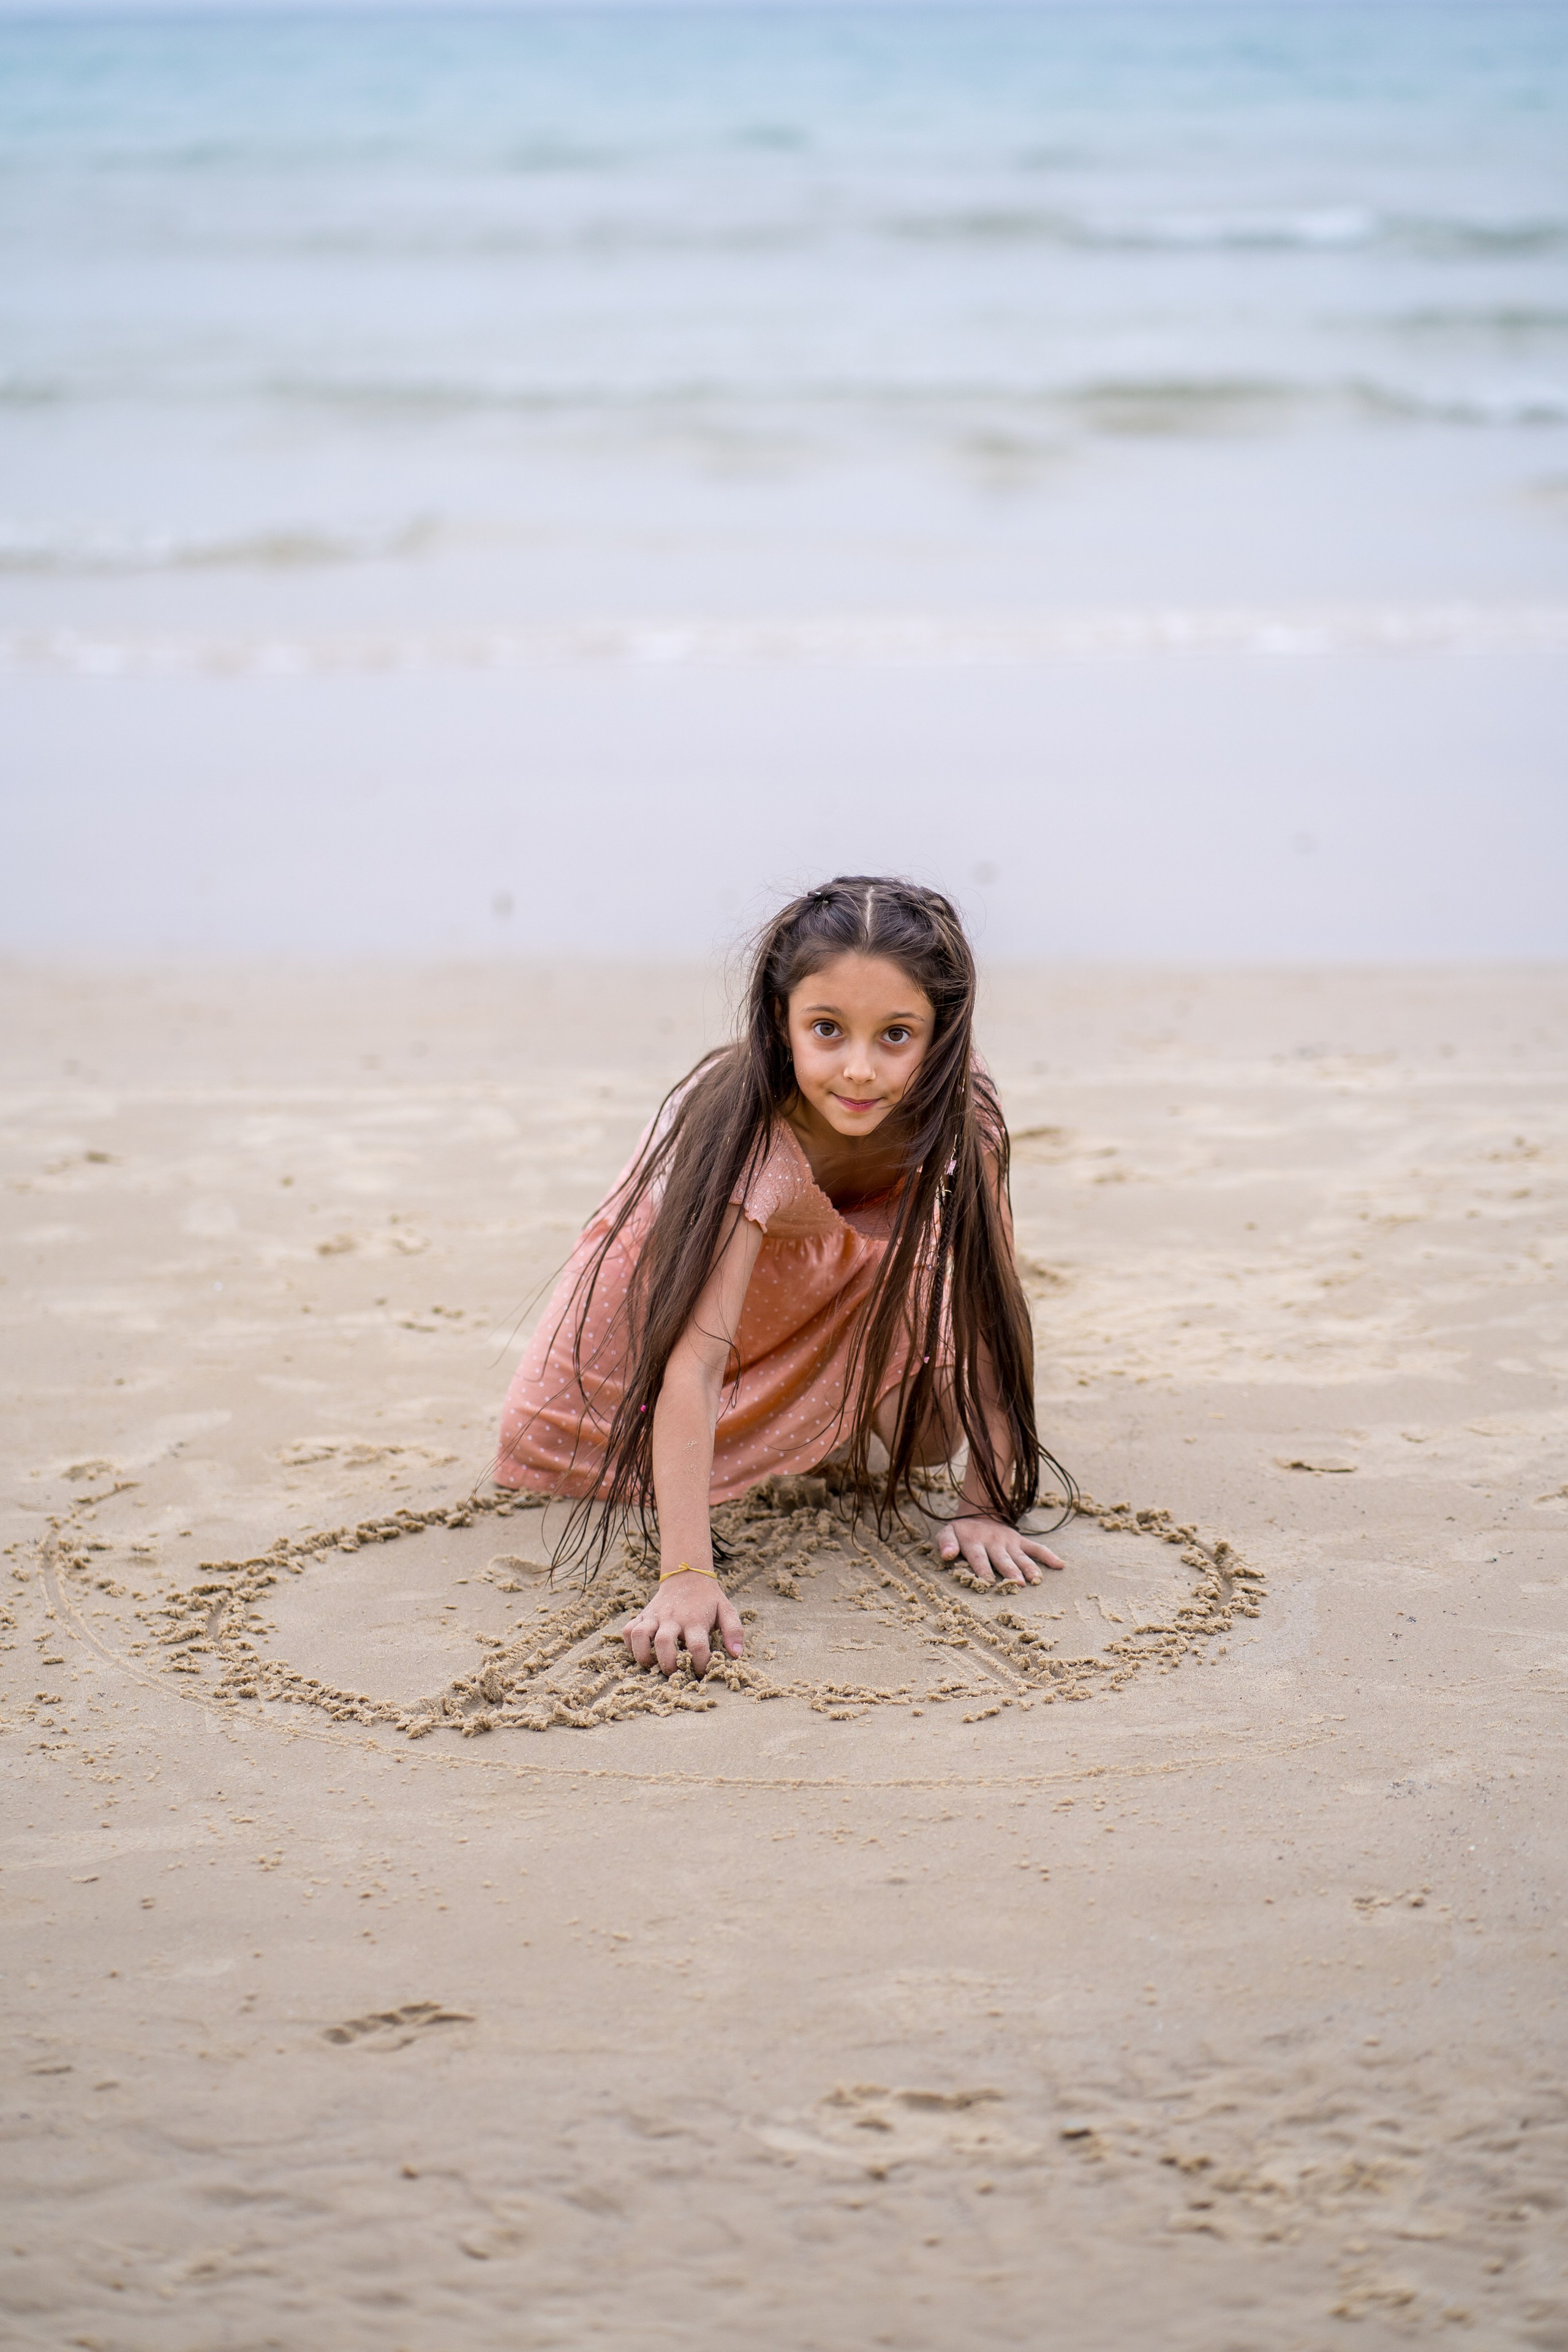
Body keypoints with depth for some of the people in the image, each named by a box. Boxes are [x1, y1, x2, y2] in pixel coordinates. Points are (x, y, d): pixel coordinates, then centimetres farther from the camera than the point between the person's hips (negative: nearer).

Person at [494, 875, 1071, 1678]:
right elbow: (693, 1362, -51)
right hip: (690, 1244, -2)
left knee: (923, 1438, -18)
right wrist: (686, 1573, -60)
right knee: (542, 1447, -10)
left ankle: (842, 1419, 16)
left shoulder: (958, 1112, -35)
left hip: (855, 1250, 2)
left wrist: (985, 1504, -34)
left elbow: (993, 1306, -28)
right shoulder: (747, 1131, -45)